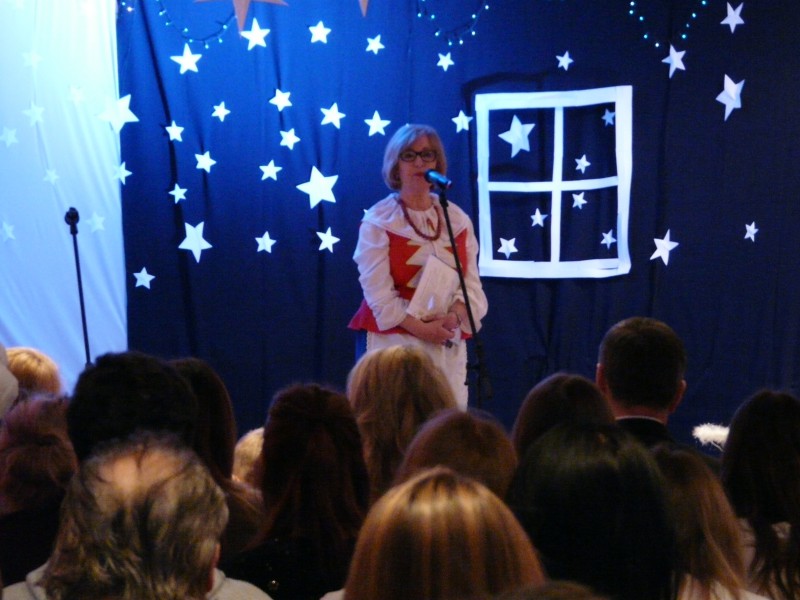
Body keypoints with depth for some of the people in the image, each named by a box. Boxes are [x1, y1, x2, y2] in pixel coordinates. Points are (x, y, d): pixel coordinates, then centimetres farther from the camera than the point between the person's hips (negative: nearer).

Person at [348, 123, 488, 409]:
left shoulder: (457, 219, 12)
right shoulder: (378, 222, 0)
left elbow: (471, 282, 6)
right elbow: (378, 291, -8)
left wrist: (454, 317, -14)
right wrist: (420, 328, -18)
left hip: (449, 343, 4)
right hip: (395, 339, -4)